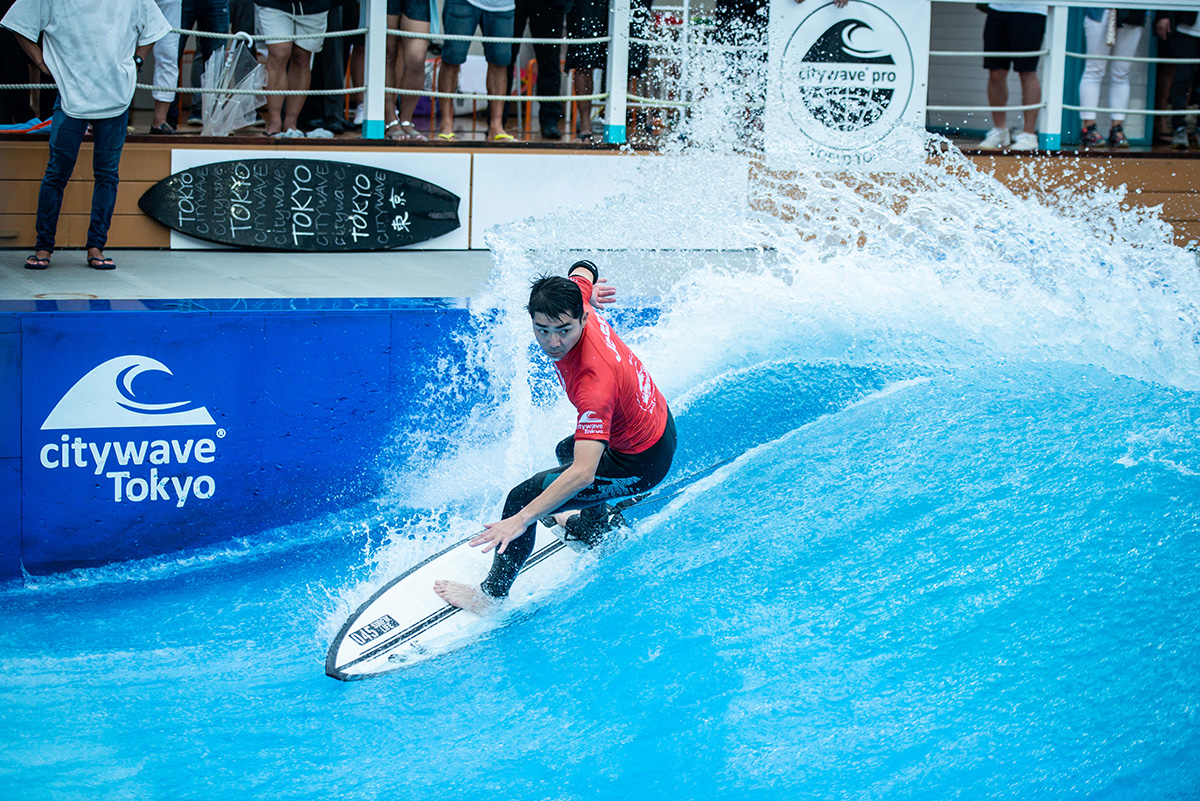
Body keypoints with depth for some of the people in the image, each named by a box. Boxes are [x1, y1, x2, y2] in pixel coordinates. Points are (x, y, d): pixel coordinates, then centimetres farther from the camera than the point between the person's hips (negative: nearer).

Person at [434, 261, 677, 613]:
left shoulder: (594, 382, -41)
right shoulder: (573, 296, -20)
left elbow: (584, 474, -45)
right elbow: (584, 269, 6)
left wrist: (520, 520, -48)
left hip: (639, 464, -9)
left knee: (522, 498, -10)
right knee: (567, 450, 38)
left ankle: (491, 596, 10)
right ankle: (595, 526, 66)